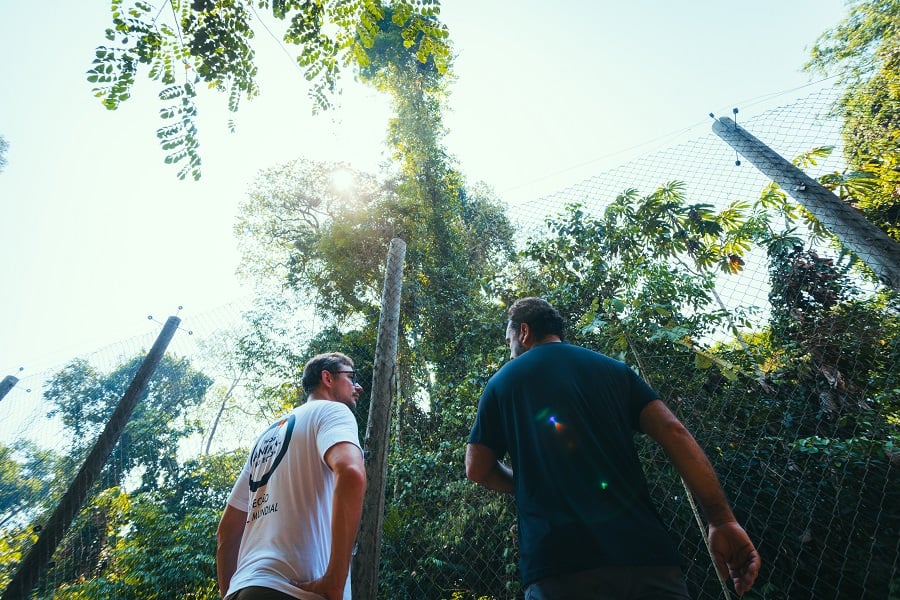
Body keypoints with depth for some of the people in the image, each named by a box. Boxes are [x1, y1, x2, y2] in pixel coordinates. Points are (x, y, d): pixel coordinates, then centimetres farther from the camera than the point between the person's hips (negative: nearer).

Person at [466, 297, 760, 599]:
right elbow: (673, 432, 1)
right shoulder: (613, 369, 14)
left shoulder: (501, 382, 9)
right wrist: (723, 521, 1)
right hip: (644, 550, 3)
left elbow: (476, 469, 7)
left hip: (556, 560, -2)